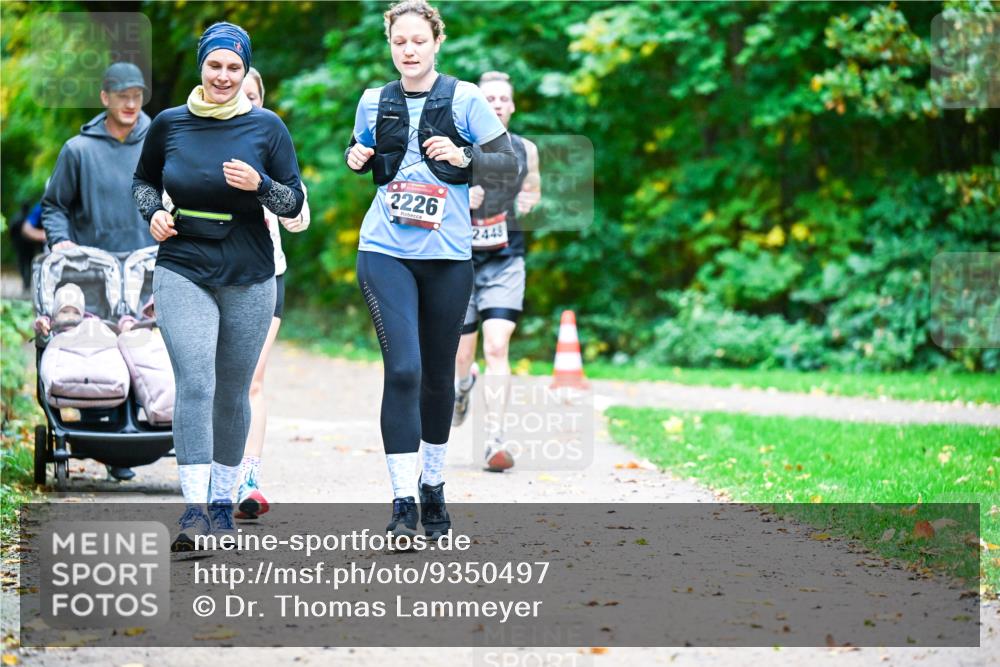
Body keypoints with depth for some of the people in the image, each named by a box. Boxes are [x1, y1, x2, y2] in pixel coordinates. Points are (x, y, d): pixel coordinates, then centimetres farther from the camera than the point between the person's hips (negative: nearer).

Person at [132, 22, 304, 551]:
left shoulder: (266, 126, 0)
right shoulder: (169, 124, 2)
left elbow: (295, 202, 1)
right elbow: (143, 180, 19)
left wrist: (259, 184, -18)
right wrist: (153, 214, -2)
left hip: (248, 277, 1)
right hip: (182, 271, -1)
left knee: (232, 392, 10)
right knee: (194, 384, -16)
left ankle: (222, 500, 25)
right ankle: (193, 508, -20)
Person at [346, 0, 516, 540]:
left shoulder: (464, 99, -1)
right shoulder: (374, 102, 6)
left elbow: (509, 162, -3)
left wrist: (464, 157, -20)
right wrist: (356, 157, 0)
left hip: (448, 255, 0)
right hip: (386, 252, 0)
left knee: (438, 375, 11)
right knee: (403, 370, -14)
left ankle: (432, 485, 30)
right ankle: (402, 503, -13)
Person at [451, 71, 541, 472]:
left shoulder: (525, 151, 4)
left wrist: (530, 202, 0)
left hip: (506, 262, 0)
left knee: (497, 348, -15)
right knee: (461, 354, 10)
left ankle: (495, 442, -15)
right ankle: (464, 384, 49)